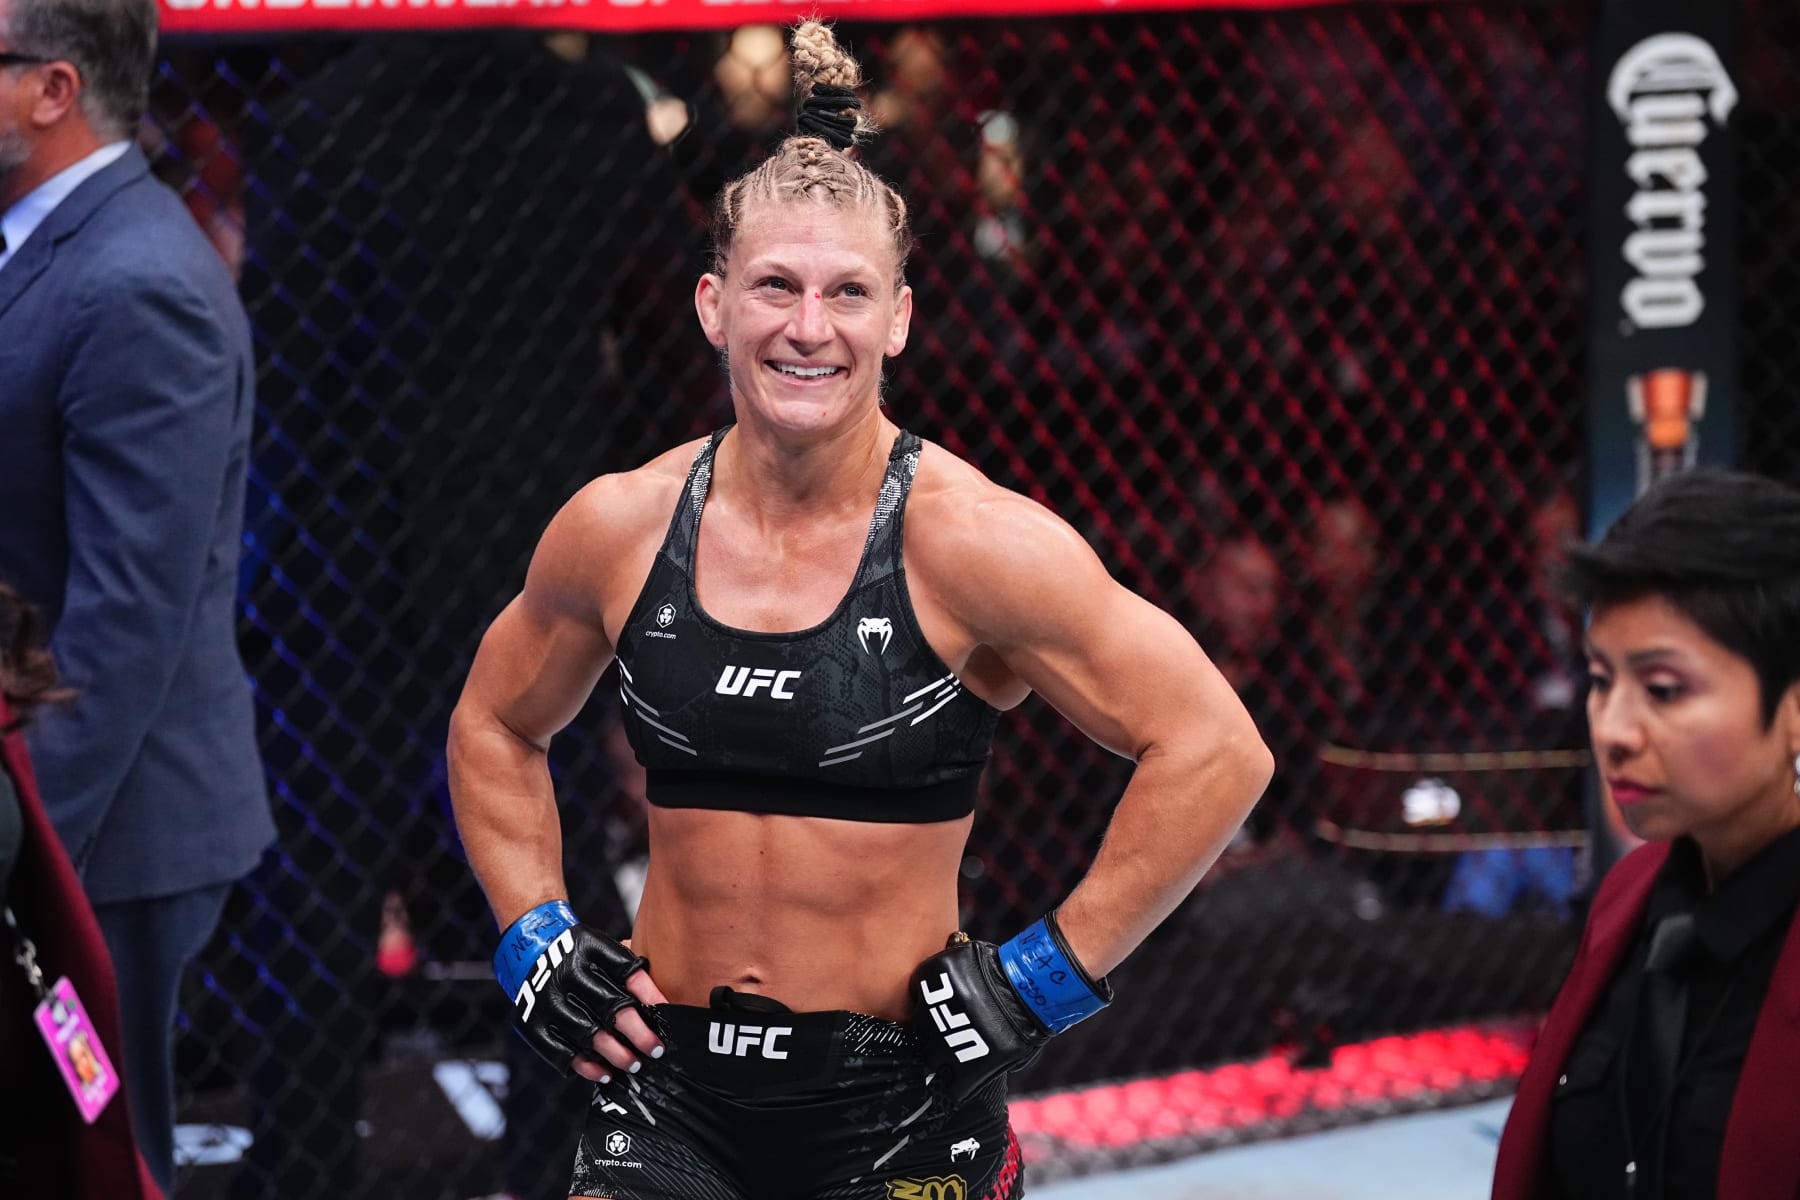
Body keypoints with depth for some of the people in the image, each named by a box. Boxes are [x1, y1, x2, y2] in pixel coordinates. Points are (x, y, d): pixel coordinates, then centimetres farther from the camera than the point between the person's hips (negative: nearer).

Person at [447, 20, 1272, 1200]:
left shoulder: (966, 539, -10)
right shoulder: (621, 528, 2)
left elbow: (1216, 751, -12)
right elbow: (496, 724, 22)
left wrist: (1047, 976, -10)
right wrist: (535, 940, 11)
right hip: (672, 1088, 3)